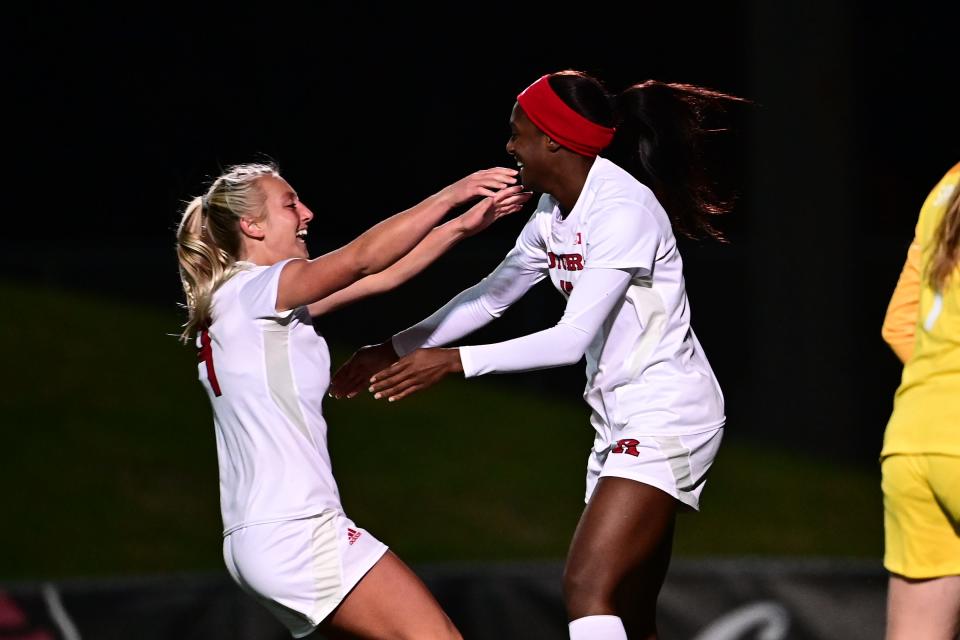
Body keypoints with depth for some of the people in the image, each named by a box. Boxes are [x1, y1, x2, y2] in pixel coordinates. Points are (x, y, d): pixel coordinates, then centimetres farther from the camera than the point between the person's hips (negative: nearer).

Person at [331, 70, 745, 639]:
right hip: (621, 421, 10)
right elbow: (490, 296, 21)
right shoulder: (554, 213, 9)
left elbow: (571, 340, -25)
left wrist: (456, 362, -25)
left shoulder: (622, 210, -20)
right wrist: (397, 349, 16)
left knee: (589, 591, -22)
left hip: (667, 415, -10)